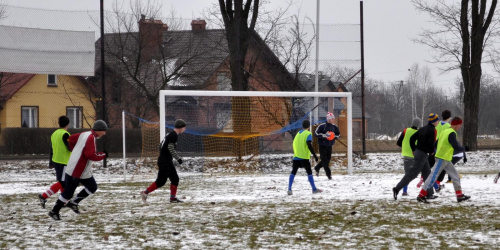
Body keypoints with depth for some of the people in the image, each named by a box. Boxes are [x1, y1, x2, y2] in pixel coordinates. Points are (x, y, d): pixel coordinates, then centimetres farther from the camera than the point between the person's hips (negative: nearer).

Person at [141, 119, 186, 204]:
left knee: (175, 179, 8)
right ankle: (145, 193, -1)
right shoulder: (173, 135, -14)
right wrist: (178, 158, -19)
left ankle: (173, 198, 9)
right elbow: (170, 148, -23)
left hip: (168, 162, 10)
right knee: (161, 181, -7)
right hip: (164, 161, -10)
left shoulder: (170, 134, 15)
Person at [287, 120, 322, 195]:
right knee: (309, 172, 2)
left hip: (296, 157, 5)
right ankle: (314, 189, 6)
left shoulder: (298, 133, 14)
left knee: (293, 172, 5)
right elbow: (309, 145, -16)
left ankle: (289, 189, -5)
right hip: (304, 157, -5)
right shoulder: (308, 134, -5)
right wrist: (314, 155, -15)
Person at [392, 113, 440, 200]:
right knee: (412, 173, -10)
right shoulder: (432, 130, -13)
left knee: (427, 173, 16)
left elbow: (412, 138, 14)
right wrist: (432, 151, -4)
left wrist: (413, 150, 19)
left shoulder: (422, 129, 12)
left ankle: (429, 194, 21)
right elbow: (430, 143, -22)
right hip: (423, 154, -9)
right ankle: (397, 189, -14)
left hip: (418, 152, 9)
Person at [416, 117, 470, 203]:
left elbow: (436, 143, 17)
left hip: (446, 160, 10)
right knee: (433, 176, -8)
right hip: (442, 159, -10)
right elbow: (456, 148, -15)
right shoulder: (452, 133, -16)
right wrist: (464, 148, 3)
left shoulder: (445, 131, 13)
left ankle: (460, 196, 15)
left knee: (455, 175, 11)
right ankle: (421, 195, -7)